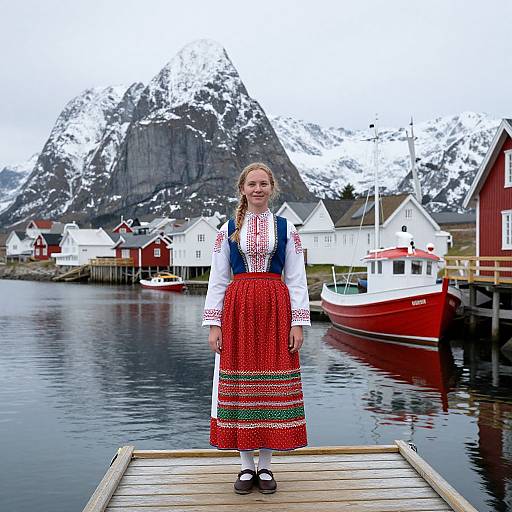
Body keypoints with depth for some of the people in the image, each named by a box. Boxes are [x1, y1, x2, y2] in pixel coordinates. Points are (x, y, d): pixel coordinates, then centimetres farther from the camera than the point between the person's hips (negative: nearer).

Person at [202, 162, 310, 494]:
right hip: (238, 311, 1)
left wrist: (298, 323, -3)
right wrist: (214, 324, -1)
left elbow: (297, 280, 4)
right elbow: (217, 280, 6)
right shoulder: (229, 229, 9)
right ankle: (247, 465, 16)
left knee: (274, 384, 2)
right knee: (240, 384, 2)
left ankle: (265, 465, 15)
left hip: (275, 310, 0)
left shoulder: (286, 228, 7)